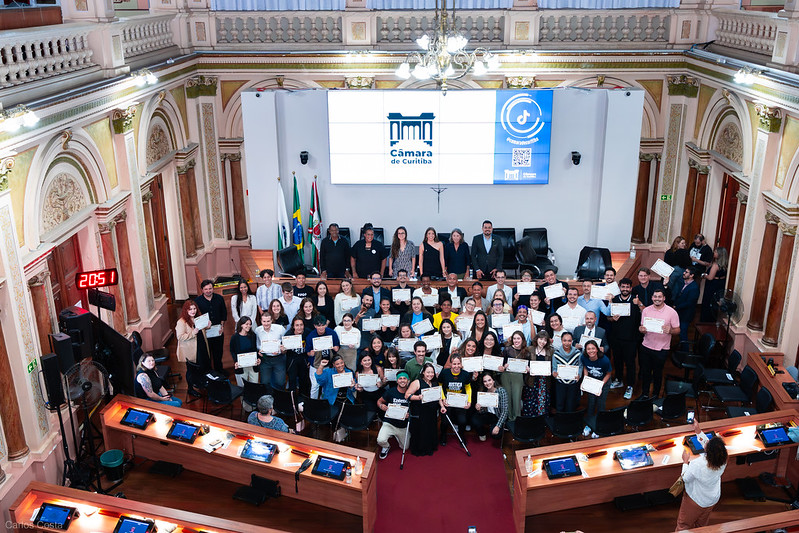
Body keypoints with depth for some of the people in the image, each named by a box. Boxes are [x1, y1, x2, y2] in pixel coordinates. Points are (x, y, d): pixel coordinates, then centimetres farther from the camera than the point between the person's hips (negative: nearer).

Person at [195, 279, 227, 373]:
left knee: (218, 351, 16)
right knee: (206, 352, 6)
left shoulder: (219, 298, -1)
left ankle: (219, 369, 34)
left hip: (218, 330, 2)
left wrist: (222, 325, 0)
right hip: (204, 331, -2)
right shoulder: (197, 301, -8)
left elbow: (224, 313, 9)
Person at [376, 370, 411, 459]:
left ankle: (395, 435, 44)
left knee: (405, 448, 15)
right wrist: (381, 406, -22)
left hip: (404, 426, 3)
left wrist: (409, 414, -16)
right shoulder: (390, 391, -12)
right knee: (380, 440, -26)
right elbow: (379, 401, 1)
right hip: (390, 423, -2)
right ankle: (386, 447, 12)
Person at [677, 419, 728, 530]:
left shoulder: (697, 464, -40)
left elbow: (685, 479, -20)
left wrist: (685, 461, -7)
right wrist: (697, 430, -2)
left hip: (696, 501, -5)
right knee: (702, 524, 31)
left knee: (684, 524, 21)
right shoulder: (723, 460, -25)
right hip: (713, 499, 5)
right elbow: (708, 445, -4)